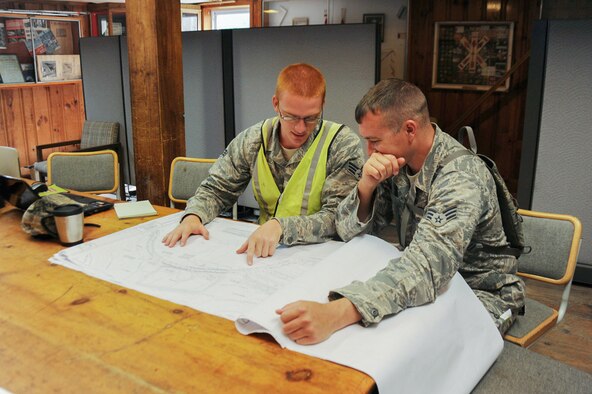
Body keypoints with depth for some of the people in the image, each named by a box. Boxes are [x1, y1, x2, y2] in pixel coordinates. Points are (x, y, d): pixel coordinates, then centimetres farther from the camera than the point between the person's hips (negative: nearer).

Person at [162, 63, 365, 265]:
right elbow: (216, 189, 8)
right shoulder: (253, 139, -1)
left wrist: (279, 226, -35)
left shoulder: (344, 145, -13)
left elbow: (339, 218, -20)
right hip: (264, 250, 3)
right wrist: (193, 216, -13)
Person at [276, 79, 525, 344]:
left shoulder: (461, 176, -29)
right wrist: (366, 185, -25)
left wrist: (335, 313, -58)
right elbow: (349, 231, -3)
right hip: (427, 283, 6)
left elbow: (428, 264, -45)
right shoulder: (396, 163, -6)